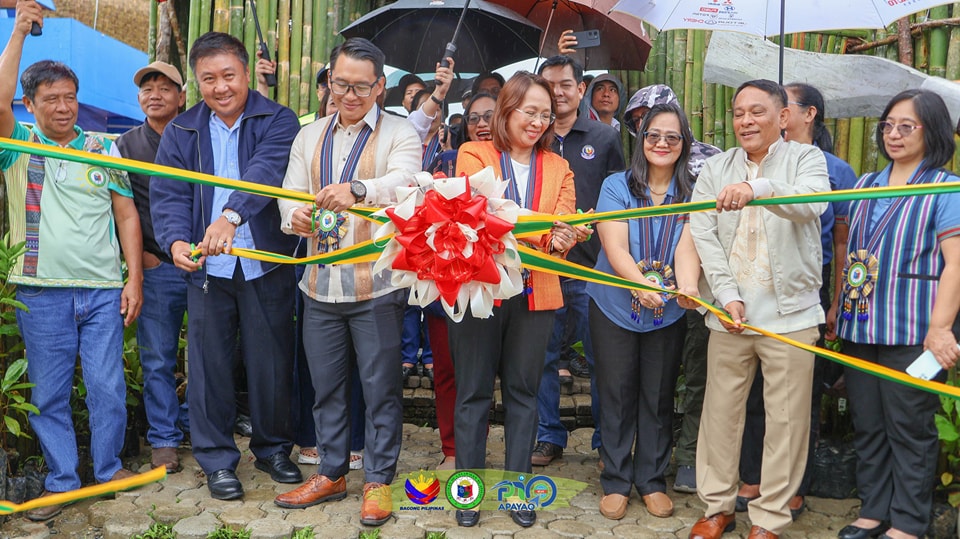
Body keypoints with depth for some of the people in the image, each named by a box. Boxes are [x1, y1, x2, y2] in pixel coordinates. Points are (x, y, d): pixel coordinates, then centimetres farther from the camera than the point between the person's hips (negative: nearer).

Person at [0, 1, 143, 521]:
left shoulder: (103, 149, 9)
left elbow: (126, 214, 8)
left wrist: (133, 279, 1)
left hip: (103, 290, 1)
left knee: (107, 386, 5)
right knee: (48, 392, 6)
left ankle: (109, 468, 22)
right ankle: (61, 479, 20)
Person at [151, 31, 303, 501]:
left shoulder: (278, 121, -3)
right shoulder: (181, 132, 8)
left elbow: (267, 170, -22)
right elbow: (168, 195, 1)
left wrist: (231, 215, -39)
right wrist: (176, 240, -19)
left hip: (267, 264, -2)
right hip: (207, 267, 2)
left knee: (272, 362, 7)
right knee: (210, 365, 6)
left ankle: (273, 448, 28)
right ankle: (216, 459, 22)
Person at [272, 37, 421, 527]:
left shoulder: (399, 133, -1)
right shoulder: (309, 136, 14)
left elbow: (404, 182, -22)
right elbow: (290, 193, 6)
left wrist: (357, 189, -43)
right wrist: (294, 216, -19)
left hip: (376, 285, -4)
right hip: (320, 284, 5)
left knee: (380, 387, 3)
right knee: (325, 385, 14)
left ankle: (378, 481, 18)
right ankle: (331, 474, 30)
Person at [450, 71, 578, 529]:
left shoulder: (559, 168, 11)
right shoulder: (473, 156, 1)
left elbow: (563, 231, 1)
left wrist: (562, 240, -24)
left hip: (534, 294, 3)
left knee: (522, 392, 10)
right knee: (473, 392, 6)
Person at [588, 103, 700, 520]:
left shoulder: (693, 194, -1)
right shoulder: (616, 186, -5)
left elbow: (687, 248, -16)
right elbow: (614, 246, -16)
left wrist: (689, 287, -36)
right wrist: (640, 283, -35)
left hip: (668, 313, 2)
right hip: (615, 307, -1)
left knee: (658, 397, 11)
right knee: (616, 396, 6)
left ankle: (652, 480, 26)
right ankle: (615, 482, 20)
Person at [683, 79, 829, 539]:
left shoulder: (805, 158, 3)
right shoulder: (715, 169, 10)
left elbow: (810, 203, -20)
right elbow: (703, 236, 1)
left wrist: (757, 188, -39)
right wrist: (727, 296, -10)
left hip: (790, 313, -2)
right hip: (729, 312, 2)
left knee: (786, 420, 3)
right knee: (720, 411, 7)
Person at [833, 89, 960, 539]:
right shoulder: (865, 186, 14)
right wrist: (838, 305, 15)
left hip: (911, 332, -5)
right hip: (859, 328, 6)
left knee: (909, 428, 3)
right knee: (867, 425, 12)